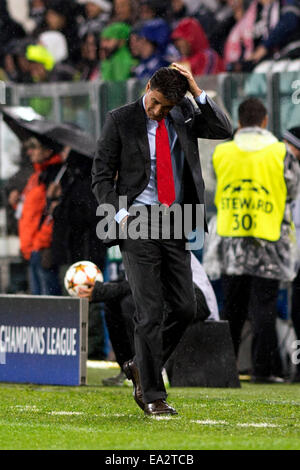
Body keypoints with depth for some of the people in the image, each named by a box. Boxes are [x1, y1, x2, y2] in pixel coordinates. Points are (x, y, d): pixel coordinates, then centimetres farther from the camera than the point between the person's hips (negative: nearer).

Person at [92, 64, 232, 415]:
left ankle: (140, 369, 22)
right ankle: (152, 396, -1)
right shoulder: (121, 120, -2)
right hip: (138, 222, -4)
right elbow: (101, 176, -1)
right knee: (150, 311, -7)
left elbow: (223, 131, -5)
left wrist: (196, 91, -12)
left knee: (185, 307, 3)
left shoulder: (185, 115, 8)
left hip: (174, 223, 4)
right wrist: (119, 215, -14)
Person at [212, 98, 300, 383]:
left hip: (231, 241, 3)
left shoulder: (221, 153, 1)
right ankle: (263, 368, -4)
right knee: (263, 306, -1)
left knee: (231, 307, 11)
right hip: (267, 242, -3)